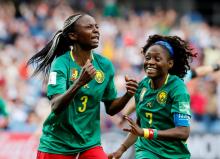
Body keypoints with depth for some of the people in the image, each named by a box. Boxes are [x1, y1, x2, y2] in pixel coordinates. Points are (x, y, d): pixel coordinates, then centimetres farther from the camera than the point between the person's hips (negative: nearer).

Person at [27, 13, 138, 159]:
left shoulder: (105, 65, 0)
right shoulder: (61, 63, -14)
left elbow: (110, 109, 9)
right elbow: (56, 107, -26)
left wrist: (128, 95, -11)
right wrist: (79, 83, -41)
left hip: (90, 143, 4)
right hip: (57, 145, -3)